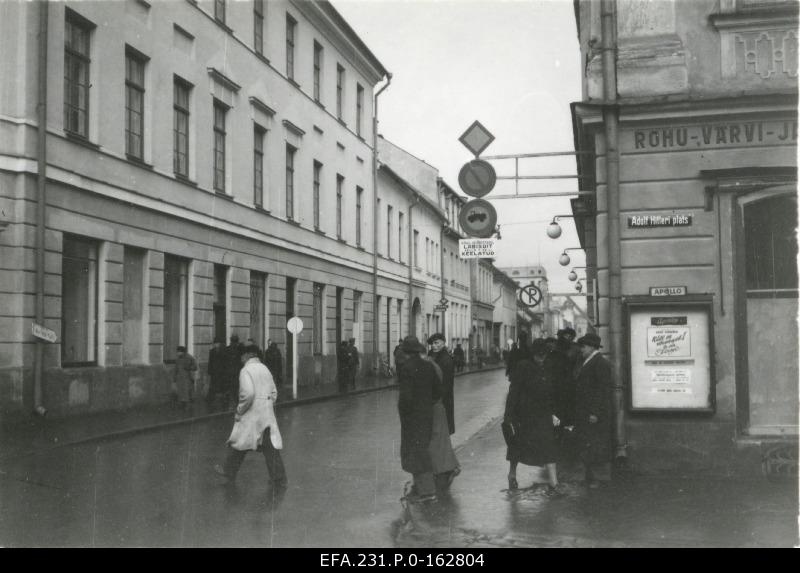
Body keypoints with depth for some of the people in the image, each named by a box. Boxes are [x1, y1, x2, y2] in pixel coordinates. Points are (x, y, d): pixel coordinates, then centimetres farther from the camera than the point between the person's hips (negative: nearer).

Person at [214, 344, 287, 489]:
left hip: (251, 414, -6)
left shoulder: (246, 370, -11)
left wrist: (239, 411, -12)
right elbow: (274, 392, 15)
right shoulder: (265, 369, 12)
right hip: (268, 415, 6)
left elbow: (248, 394, -23)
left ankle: (229, 472, 29)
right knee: (271, 446, 6)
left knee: (238, 444, 12)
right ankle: (279, 481, 7)